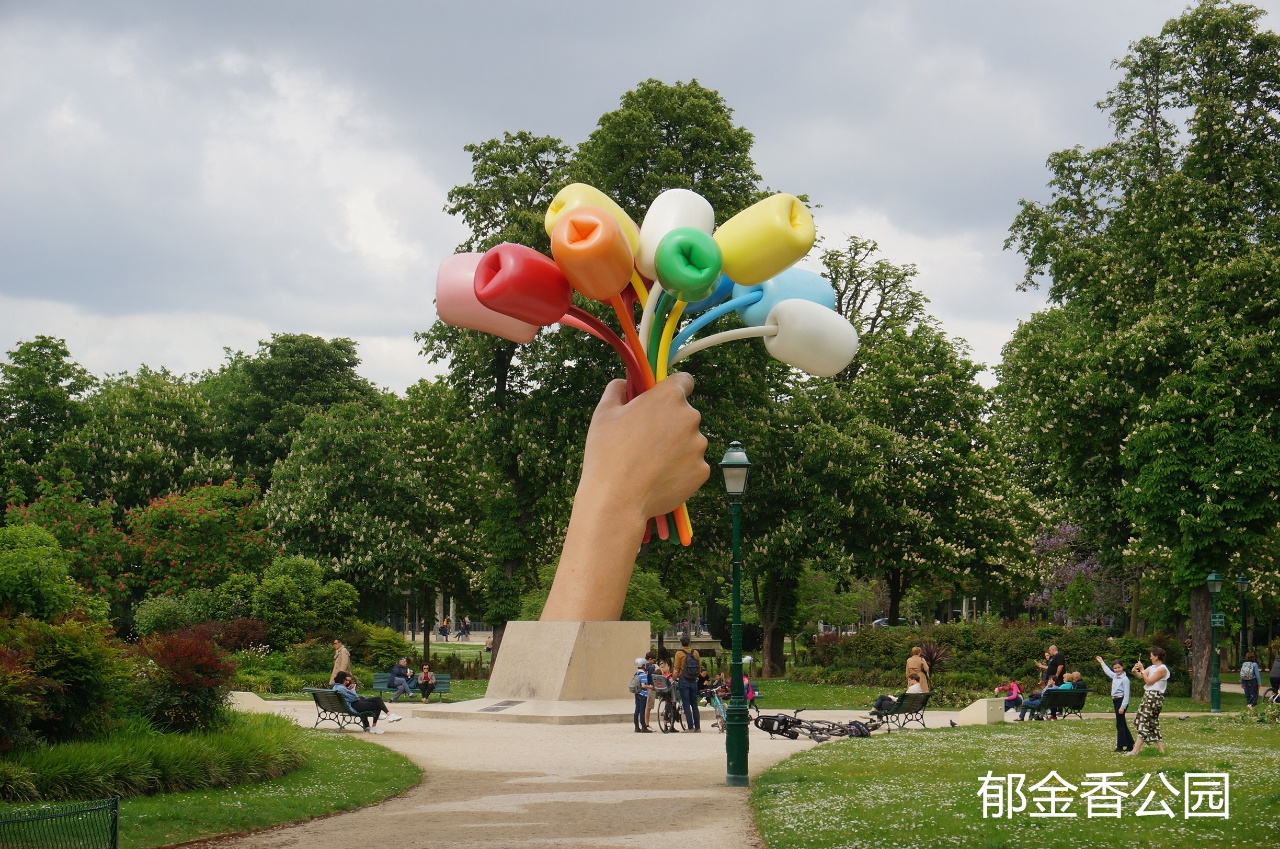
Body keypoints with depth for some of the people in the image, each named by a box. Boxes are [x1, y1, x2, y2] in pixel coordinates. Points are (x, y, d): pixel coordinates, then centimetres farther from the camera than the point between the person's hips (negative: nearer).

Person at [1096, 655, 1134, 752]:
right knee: (1122, 724, 12)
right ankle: (1129, 745, 17)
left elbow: (1126, 694, -16)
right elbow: (1107, 671, 33)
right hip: (1115, 701, 9)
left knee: (1120, 724, -7)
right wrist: (1102, 662, 43)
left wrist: (1123, 707, -21)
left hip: (1121, 701, -9)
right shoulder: (1114, 677, 11)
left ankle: (1120, 746, -4)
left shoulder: (1125, 679, -13)